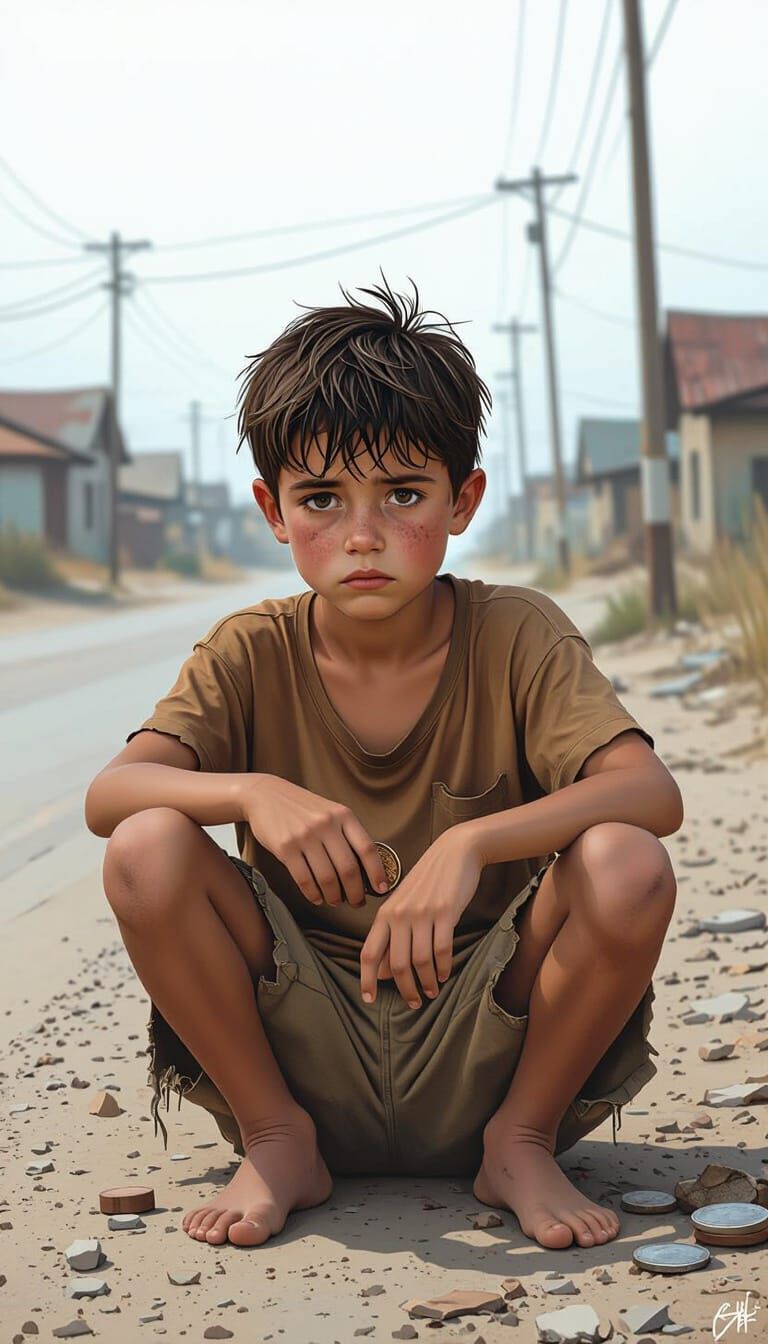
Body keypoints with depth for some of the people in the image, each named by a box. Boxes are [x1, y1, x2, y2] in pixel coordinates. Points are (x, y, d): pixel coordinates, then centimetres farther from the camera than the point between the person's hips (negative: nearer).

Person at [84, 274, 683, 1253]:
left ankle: (520, 1143, -2)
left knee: (627, 867, -28)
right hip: (306, 1053, 1)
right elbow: (107, 795, -18)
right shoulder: (253, 653, -4)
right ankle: (279, 1143, -1)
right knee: (147, 850, -23)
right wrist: (253, 793, -38)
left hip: (480, 1048, 0)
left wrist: (470, 842, -37)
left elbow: (654, 792, -22)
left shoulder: (515, 635, -7)